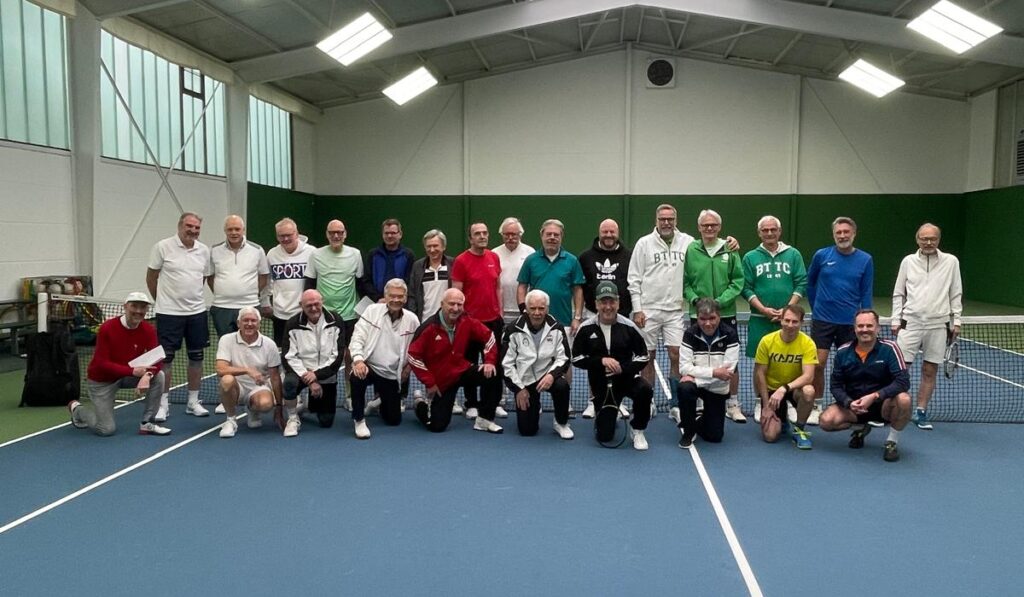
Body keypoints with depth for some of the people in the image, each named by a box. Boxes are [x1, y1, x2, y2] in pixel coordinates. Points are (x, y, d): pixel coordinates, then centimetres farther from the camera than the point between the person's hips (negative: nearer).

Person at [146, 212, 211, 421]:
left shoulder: (204, 251, 5)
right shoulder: (162, 247, -6)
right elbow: (151, 278, 2)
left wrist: (191, 296, 14)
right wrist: (163, 300, 7)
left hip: (197, 312, 4)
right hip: (168, 313, -4)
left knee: (196, 357, 9)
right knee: (165, 358, 1)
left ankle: (193, 402, 21)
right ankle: (162, 404, 12)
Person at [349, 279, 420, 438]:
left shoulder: (412, 320, -3)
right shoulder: (372, 311, -8)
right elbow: (357, 337, -12)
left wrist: (408, 368, -1)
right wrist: (358, 359, -28)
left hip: (393, 375, 2)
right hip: (369, 366, -2)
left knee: (393, 420, 6)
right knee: (357, 377, -38)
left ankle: (381, 403, 45)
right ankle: (359, 420, -14)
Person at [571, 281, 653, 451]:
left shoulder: (628, 327, -7)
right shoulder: (586, 329, -6)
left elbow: (643, 357, -5)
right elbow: (576, 359, -6)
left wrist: (621, 368, -21)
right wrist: (601, 361, -20)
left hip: (627, 378, 0)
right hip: (601, 385, 0)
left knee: (645, 390, -35)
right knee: (604, 436, -4)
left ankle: (637, 431, -7)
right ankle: (603, 414, 34)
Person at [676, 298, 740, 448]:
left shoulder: (730, 334, -17)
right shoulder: (690, 334, -15)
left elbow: (728, 371, -22)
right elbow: (684, 367, -19)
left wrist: (695, 375, -27)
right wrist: (714, 372, -29)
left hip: (717, 389, 1)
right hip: (695, 384, -1)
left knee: (714, 436, 2)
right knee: (684, 388, -37)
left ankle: (698, 424, 38)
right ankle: (688, 431, -11)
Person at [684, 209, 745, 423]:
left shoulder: (730, 250, -1)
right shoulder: (690, 250, -1)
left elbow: (738, 281, -3)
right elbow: (685, 282, 0)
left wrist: (719, 302, -13)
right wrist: (695, 300, -15)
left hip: (726, 313, 0)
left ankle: (733, 404, 17)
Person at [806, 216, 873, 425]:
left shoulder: (865, 260, -1)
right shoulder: (821, 255, -2)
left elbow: (866, 294, 2)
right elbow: (810, 282, 13)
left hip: (850, 322, 1)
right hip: (822, 320, 0)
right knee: (818, 364, -2)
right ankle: (816, 407, 12)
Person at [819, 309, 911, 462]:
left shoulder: (889, 348, -13)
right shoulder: (843, 352, -4)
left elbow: (903, 381, -21)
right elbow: (835, 385, -2)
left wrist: (874, 397, -32)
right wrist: (849, 403, -22)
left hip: (883, 405, -2)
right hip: (853, 405, 3)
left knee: (903, 399, -35)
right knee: (826, 420, -23)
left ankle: (892, 442, -8)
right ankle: (860, 429, 12)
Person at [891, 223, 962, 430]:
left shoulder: (951, 262, 5)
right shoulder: (908, 261, 6)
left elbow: (956, 294, 8)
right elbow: (898, 293, 9)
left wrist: (956, 321, 2)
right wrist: (896, 320, 3)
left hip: (938, 325, 1)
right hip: (910, 322, -1)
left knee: (930, 371, 6)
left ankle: (920, 413, 16)